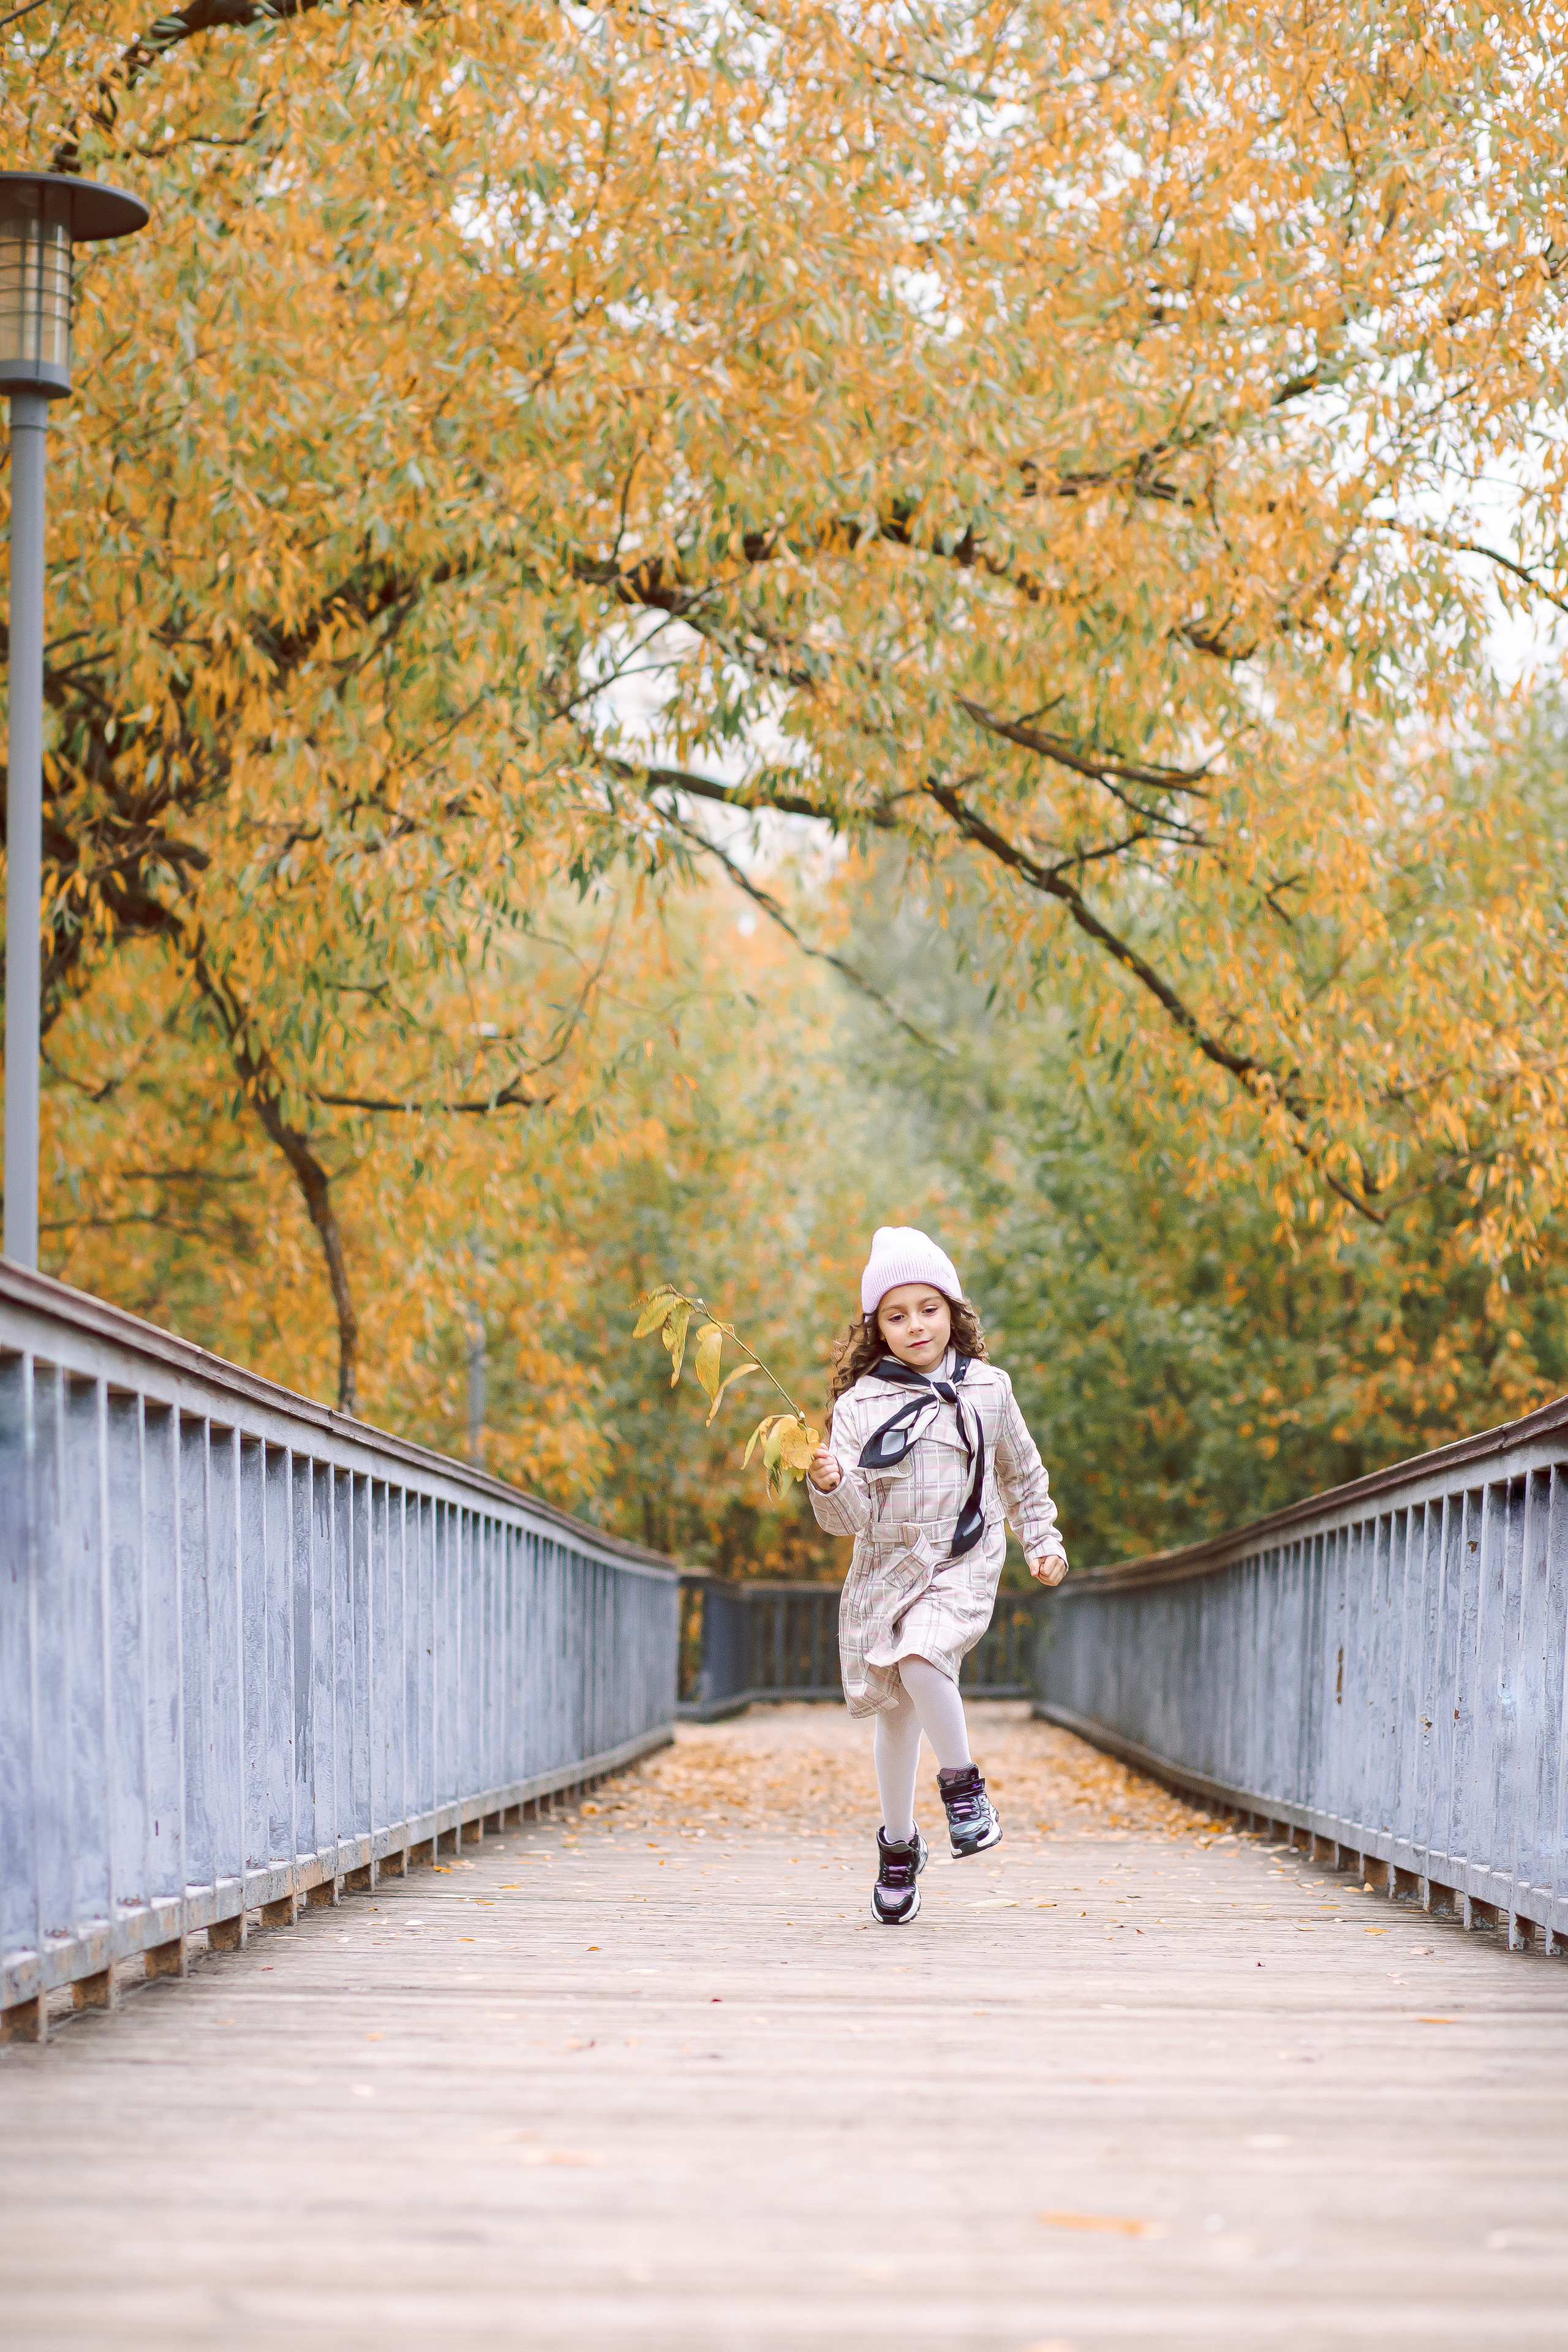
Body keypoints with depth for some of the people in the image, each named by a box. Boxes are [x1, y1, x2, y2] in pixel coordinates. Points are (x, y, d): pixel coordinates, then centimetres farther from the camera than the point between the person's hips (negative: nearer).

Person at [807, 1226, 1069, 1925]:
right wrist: (829, 1486, -29)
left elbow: (1023, 1473, 18)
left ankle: (962, 1782, -8)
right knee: (895, 1711, 7)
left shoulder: (987, 1390, 1)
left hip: (963, 1562, -2)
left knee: (922, 1657, -30)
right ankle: (898, 1847, 25)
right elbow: (852, 1515, -9)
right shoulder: (858, 1404, -3)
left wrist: (1043, 1542, 16)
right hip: (885, 1567, 2)